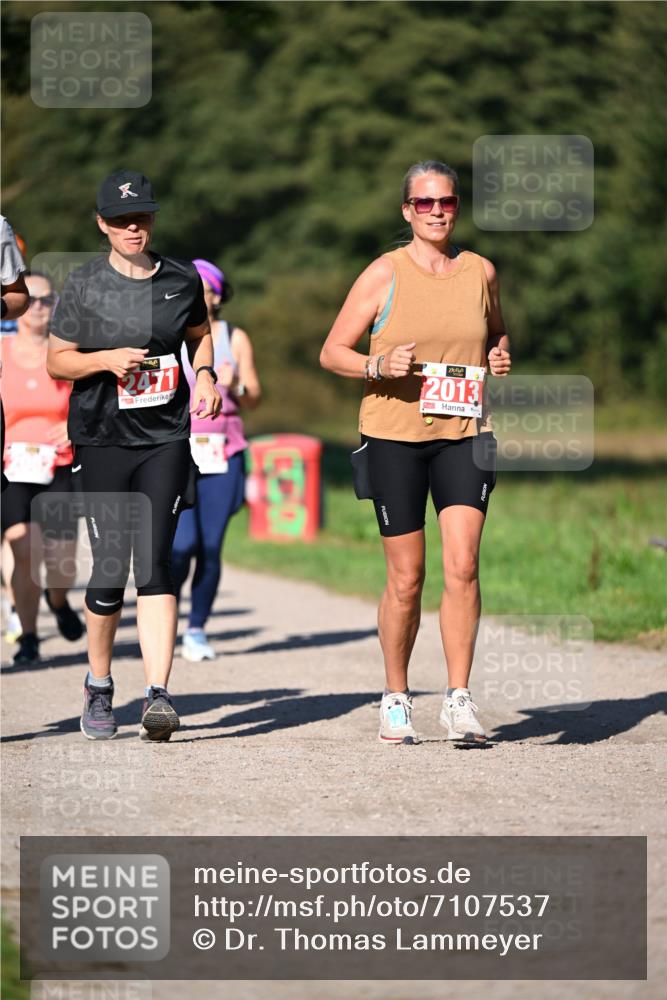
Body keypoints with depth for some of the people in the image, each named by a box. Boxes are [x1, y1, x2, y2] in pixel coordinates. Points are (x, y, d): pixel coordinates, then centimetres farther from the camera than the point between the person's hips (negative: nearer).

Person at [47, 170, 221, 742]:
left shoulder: (182, 280, 6)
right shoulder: (85, 285, -1)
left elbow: (199, 333, 24)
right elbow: (57, 361, 3)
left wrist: (205, 373, 5)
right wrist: (106, 359, -14)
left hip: (166, 441, 1)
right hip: (103, 440, -1)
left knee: (154, 562, -11)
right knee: (110, 569, -2)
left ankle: (158, 695, -16)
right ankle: (99, 685, 21)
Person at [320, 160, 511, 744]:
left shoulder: (481, 272, 8)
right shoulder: (385, 274, -1)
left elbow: (496, 333, 26)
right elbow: (331, 353, 1)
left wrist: (500, 356, 3)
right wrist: (379, 367, -17)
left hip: (463, 434, 2)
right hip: (394, 436, -2)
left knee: (462, 564, -13)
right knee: (406, 578, 1)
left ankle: (459, 698, -8)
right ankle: (396, 699, 18)